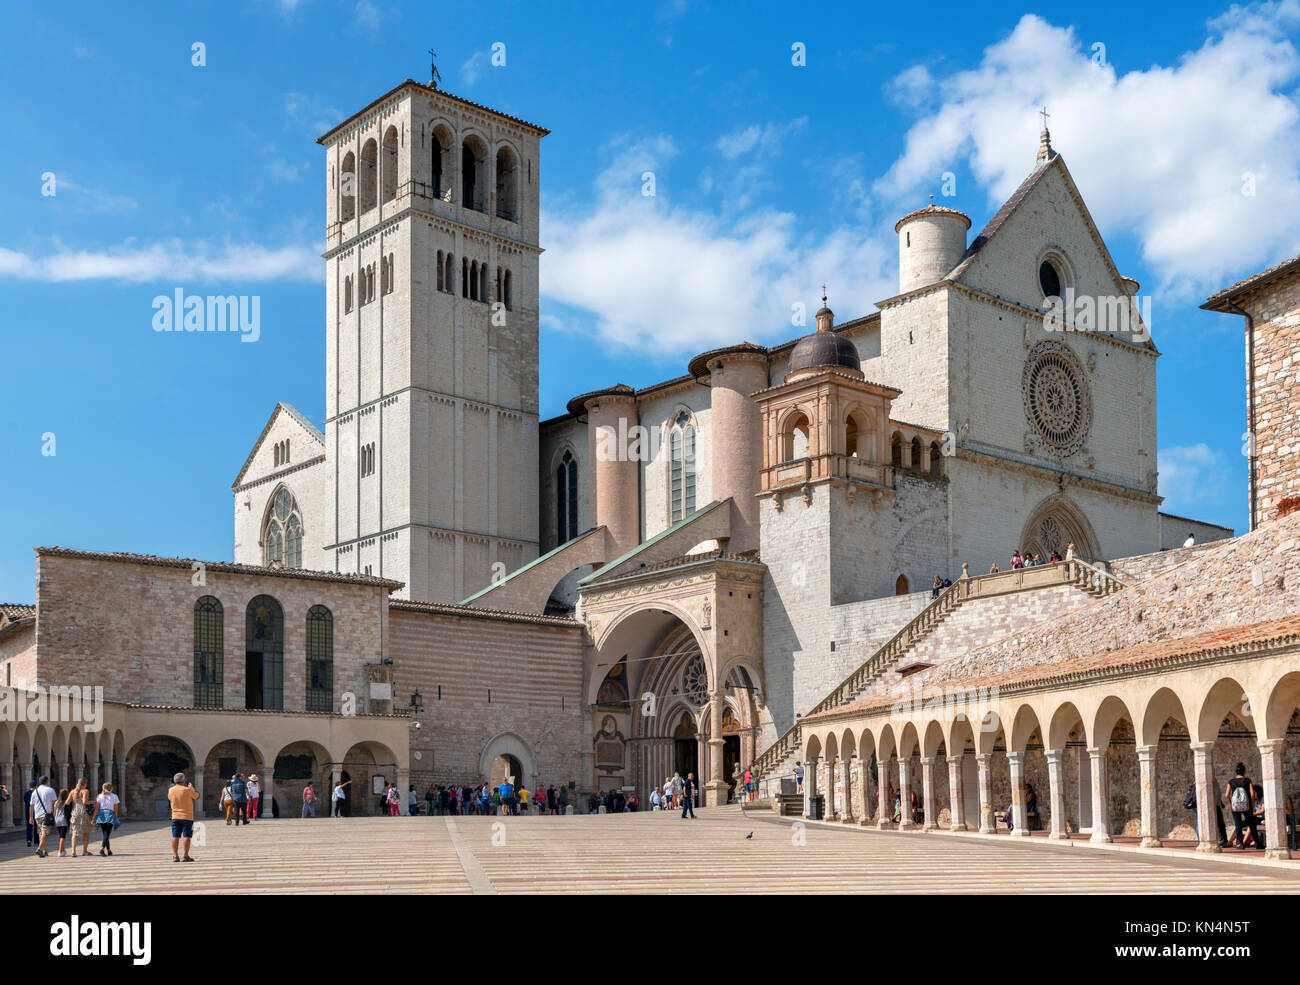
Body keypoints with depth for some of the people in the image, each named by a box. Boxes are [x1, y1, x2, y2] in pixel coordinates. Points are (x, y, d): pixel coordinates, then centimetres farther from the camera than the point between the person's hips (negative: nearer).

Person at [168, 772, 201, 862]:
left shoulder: (171, 790, -1)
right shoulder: (187, 790, -13)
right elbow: (197, 796, 2)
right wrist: (192, 787, 17)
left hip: (175, 817, 4)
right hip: (187, 817, -4)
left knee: (175, 836, 7)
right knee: (186, 836, -2)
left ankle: (175, 856, 6)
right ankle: (185, 856, -4)